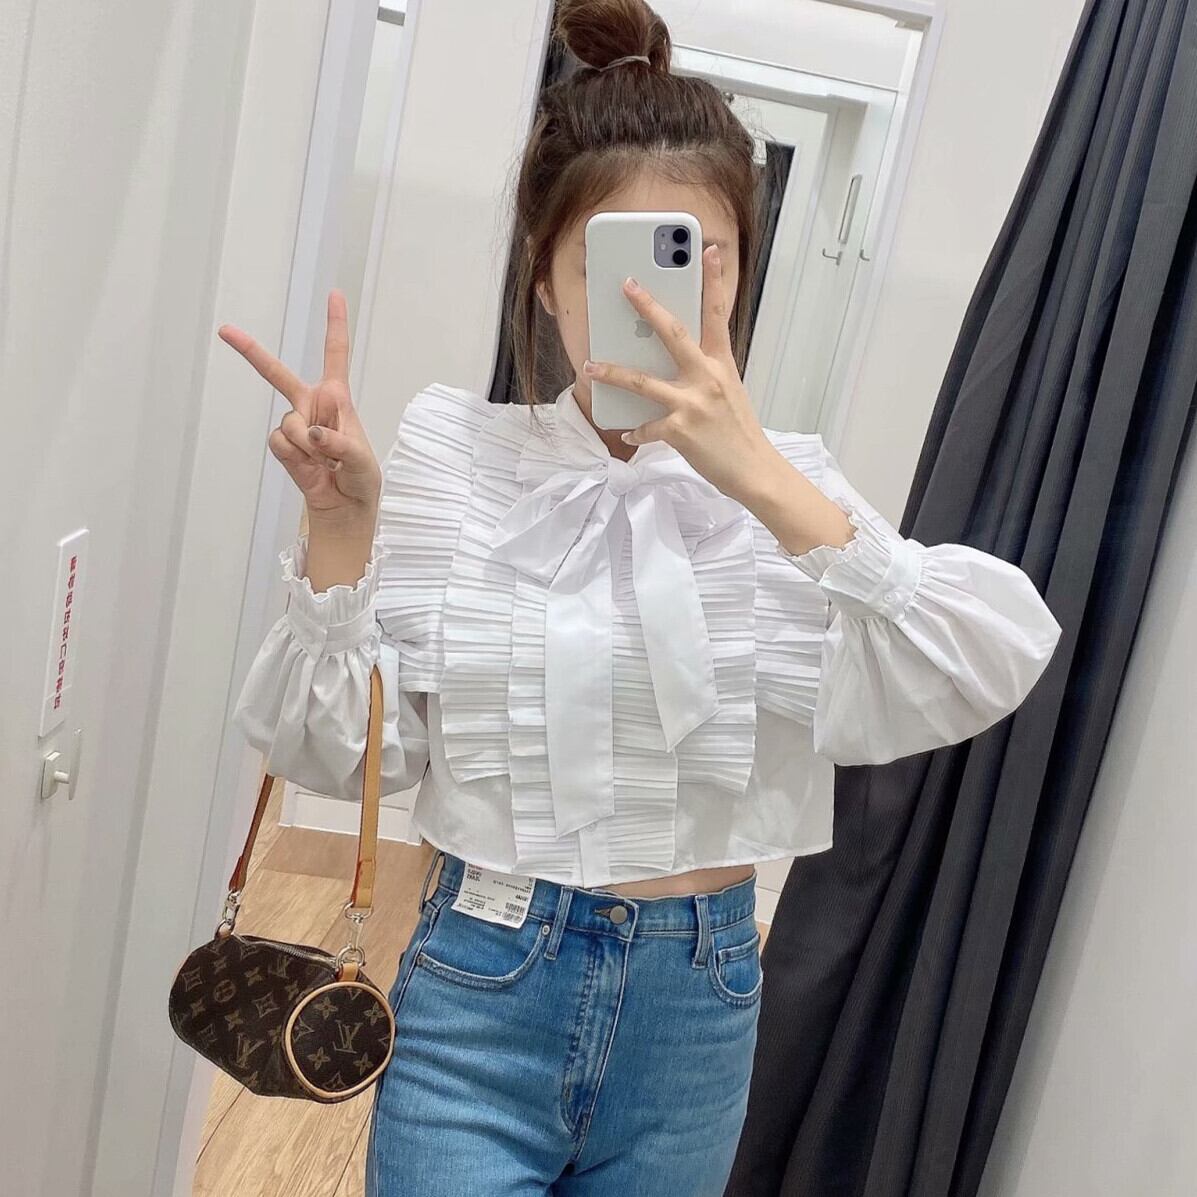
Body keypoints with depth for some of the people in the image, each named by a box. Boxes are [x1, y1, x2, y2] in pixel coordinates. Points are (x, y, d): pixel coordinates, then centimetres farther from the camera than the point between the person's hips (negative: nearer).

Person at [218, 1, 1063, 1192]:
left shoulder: (783, 482, -3)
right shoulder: (454, 451, -6)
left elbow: (996, 670, -18)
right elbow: (342, 750, -7)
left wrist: (761, 476, -28)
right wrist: (338, 531, -22)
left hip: (701, 1004, 3)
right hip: (482, 991, -2)